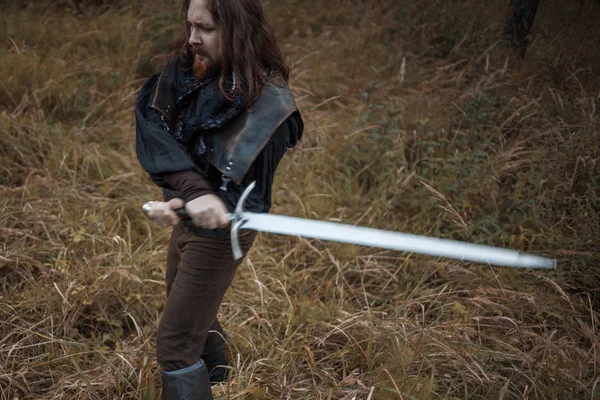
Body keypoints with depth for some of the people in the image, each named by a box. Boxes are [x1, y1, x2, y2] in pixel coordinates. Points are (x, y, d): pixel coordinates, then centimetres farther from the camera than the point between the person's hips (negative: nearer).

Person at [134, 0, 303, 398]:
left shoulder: (269, 101, -28)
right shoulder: (183, 68, -11)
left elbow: (244, 187, -30)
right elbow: (151, 130, -24)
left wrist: (182, 205, -46)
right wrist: (193, 190, -40)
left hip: (220, 231, -7)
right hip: (186, 218, 7)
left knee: (175, 343, -1)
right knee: (188, 302, 32)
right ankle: (212, 365, 62)